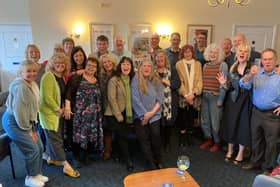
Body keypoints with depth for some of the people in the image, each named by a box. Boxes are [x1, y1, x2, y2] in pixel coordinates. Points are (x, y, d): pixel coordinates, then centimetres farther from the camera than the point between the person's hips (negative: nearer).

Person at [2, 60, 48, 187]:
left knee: (39, 147, 11)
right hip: (14, 122, -10)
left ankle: (37, 173, 29)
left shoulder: (32, 84, 9)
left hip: (26, 121, 10)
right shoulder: (21, 87, -22)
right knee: (32, 149, -6)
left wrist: (32, 127, 7)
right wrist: (28, 130, -16)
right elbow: (19, 111, -24)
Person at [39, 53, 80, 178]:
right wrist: (58, 109, -15)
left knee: (52, 137, 20)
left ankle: (51, 158, 37)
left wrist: (63, 109, 5)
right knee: (56, 138, -3)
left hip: (58, 112, 8)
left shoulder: (62, 77, 7)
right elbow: (47, 97, -23)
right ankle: (67, 166, 1)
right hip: (49, 112, -8)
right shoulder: (48, 76, -17)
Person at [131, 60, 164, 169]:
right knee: (143, 139, -6)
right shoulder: (136, 80, 0)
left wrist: (151, 112, -10)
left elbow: (160, 99, 3)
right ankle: (152, 164, 10)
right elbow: (135, 99, -7)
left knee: (156, 135, -13)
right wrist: (144, 114, -10)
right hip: (140, 116, -1)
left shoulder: (157, 81, 9)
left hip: (155, 115, 1)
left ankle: (158, 161, 6)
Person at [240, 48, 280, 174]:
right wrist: (250, 75, -28)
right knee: (256, 139, 17)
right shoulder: (256, 73, 1)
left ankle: (268, 167, 25)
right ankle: (255, 161, 35)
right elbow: (243, 85, -10)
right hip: (256, 112, 3)